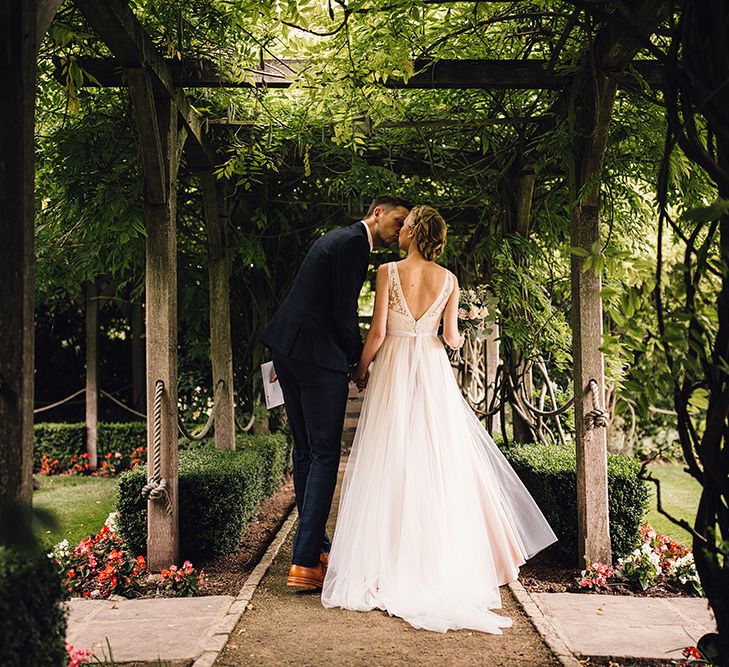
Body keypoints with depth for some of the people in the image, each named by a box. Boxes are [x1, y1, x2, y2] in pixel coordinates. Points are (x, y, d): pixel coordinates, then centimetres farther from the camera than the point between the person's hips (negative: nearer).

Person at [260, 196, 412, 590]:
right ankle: (305, 563, -7)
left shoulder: (340, 238, 22)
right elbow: (343, 313, -13)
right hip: (317, 353, -10)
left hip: (286, 346, 10)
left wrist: (285, 359, 20)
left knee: (305, 451, 15)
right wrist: (359, 361, 1)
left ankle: (315, 545, 25)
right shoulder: (354, 242, -9)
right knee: (325, 454, -7)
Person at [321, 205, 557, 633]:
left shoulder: (388, 272, -6)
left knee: (392, 464, 2)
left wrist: (361, 369, 6)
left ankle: (389, 563, 4)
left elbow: (378, 331, -8)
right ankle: (440, 559, 15)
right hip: (432, 372, 2)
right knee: (438, 462, 9)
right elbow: (451, 337, 0)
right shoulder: (448, 279, 2)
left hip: (394, 368, -2)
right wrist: (458, 339, 24)